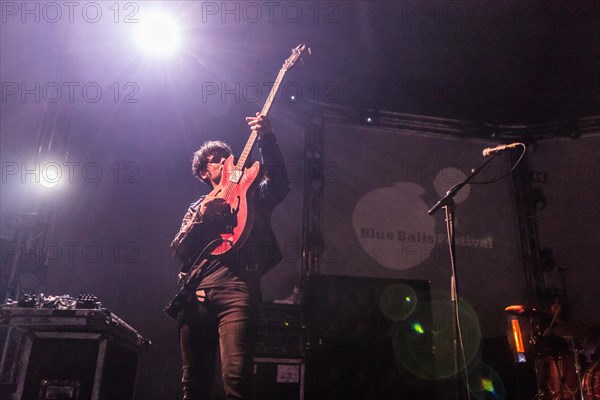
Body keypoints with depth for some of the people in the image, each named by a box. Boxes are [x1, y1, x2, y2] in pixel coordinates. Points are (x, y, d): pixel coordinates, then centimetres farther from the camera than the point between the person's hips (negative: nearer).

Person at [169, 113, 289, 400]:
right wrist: (201, 217, -2)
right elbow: (177, 252, 13)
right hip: (196, 293, 4)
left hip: (237, 288, -3)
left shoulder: (253, 197, 19)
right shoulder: (197, 207, 26)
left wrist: (266, 139, -14)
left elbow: (279, 183, -3)